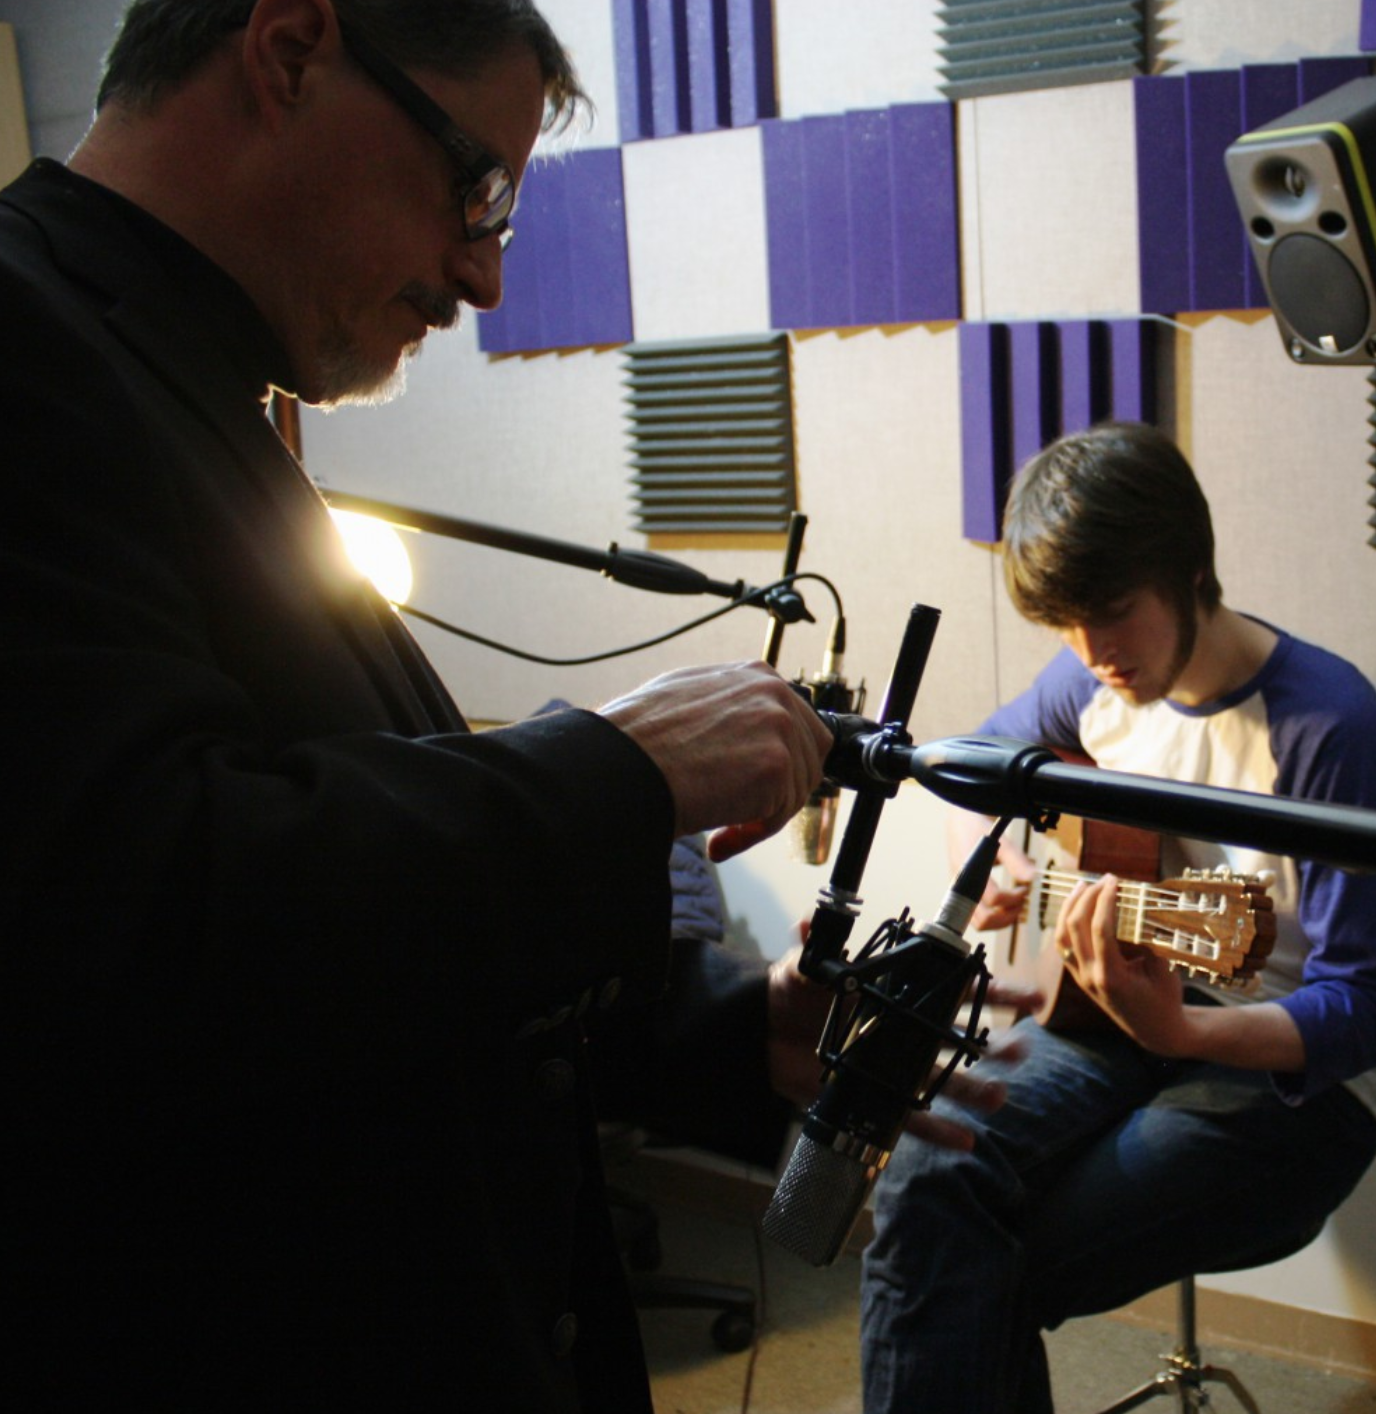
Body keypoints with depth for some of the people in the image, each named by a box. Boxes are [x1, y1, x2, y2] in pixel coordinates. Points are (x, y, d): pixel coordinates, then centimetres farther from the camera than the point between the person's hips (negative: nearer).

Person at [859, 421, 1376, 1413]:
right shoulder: (1097, 683, 1)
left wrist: (1180, 1031, -39)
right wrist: (990, 859, 2)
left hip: (1291, 1080, -6)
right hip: (1121, 1025, 6)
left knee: (987, 1287, -24)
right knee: (927, 1185, -23)